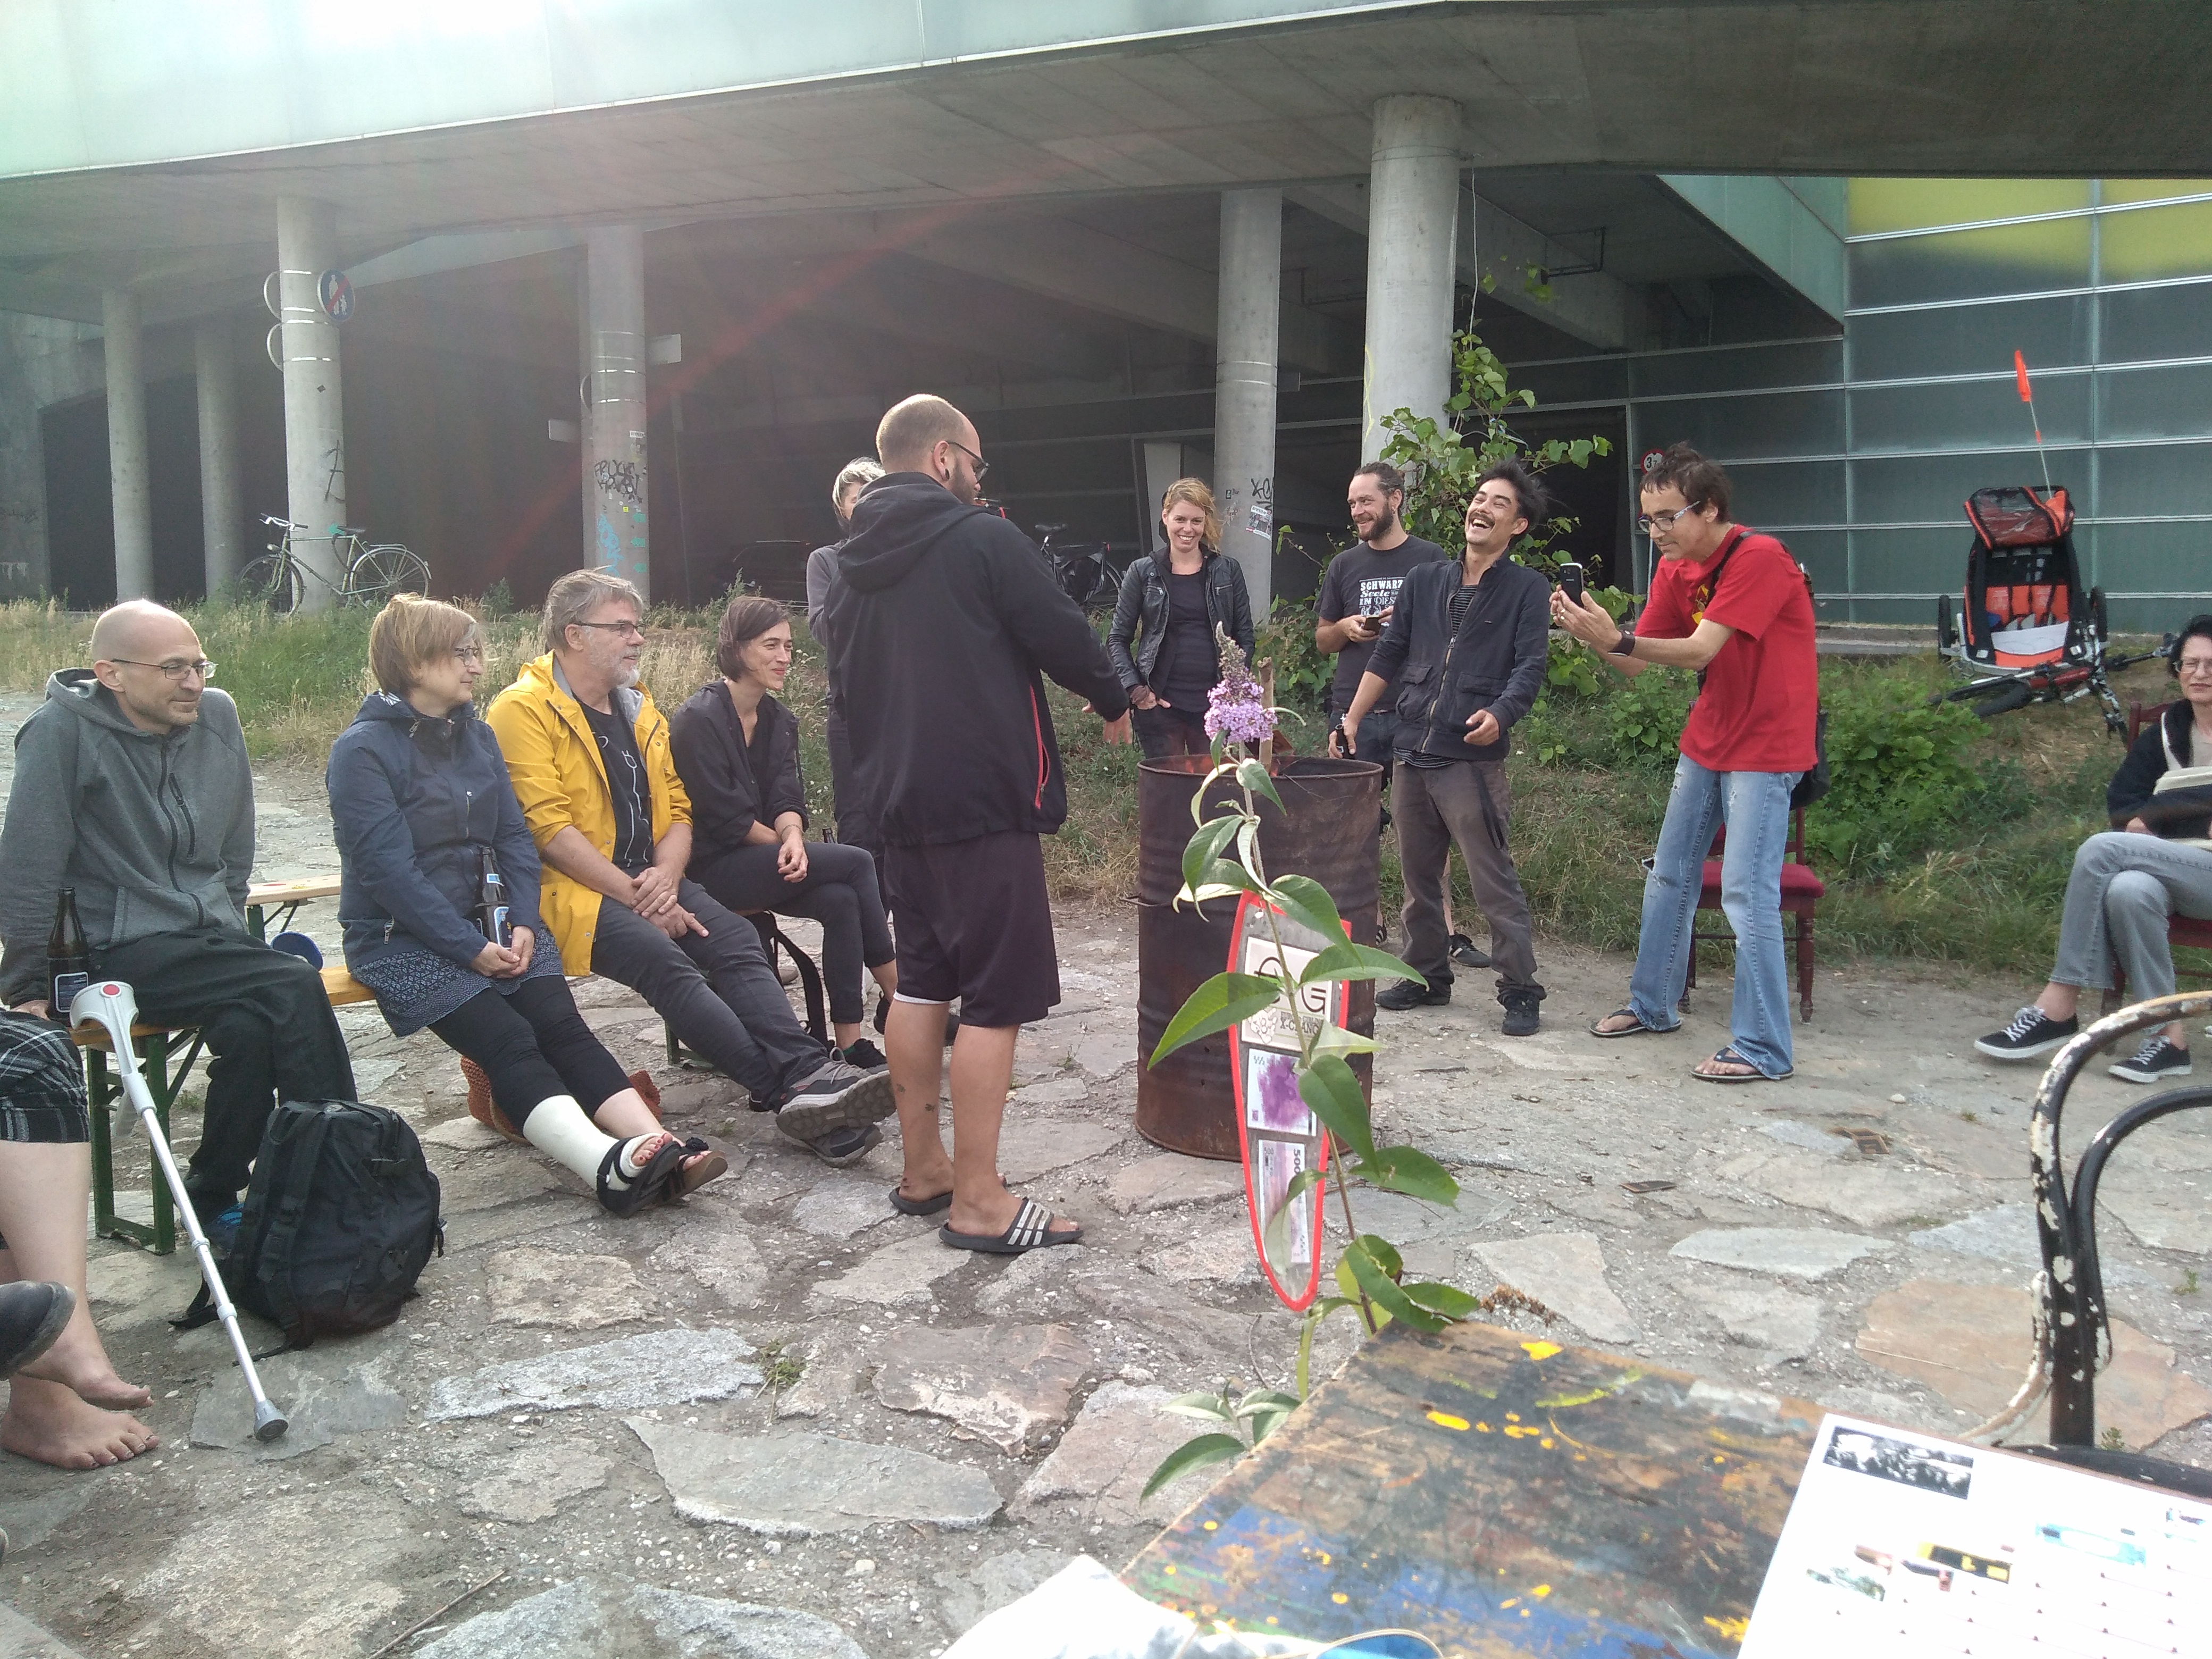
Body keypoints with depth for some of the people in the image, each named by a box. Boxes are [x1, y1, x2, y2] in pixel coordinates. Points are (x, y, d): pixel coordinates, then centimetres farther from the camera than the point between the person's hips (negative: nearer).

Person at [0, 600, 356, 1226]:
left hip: (207, 939, 5)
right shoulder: (61, 731, -11)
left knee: (248, 1028, -26)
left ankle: (215, 1198, -6)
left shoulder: (217, 715, 5)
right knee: (296, 988, -25)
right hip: (121, 952, -5)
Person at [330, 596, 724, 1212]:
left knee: (562, 1025, -17)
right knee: (507, 1041, -25)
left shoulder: (476, 736, 12)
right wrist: (471, 949, -18)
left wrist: (523, 923, -7)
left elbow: (513, 836, 8)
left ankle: (662, 1152, -33)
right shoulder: (364, 750, -9)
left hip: (488, 922, 5)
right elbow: (388, 869, -16)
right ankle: (612, 1166, -43)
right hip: (402, 937, -5)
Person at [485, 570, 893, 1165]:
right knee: (661, 958, -31)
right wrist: (638, 898, -17)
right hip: (569, 889, -7)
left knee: (736, 939, -20)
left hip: (647, 880, 7)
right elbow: (549, 829, -14)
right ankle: (794, 1091, -35)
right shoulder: (524, 710, -5)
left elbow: (676, 809, 16)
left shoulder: (638, 706, 19)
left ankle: (809, 1074, -36)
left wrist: (666, 876, -6)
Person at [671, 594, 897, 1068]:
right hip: (712, 867, -7)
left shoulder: (779, 720, 10)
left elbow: (786, 800, 1)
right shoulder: (699, 719, -12)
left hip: (760, 859, 7)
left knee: (841, 899, -23)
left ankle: (851, 1045, -21)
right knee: (855, 864, -20)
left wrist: (794, 839, -20)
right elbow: (724, 818, -15)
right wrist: (788, 846, -11)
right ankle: (898, 995, -10)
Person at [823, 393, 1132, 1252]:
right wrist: (1115, 701, 9)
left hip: (900, 803, 8)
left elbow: (850, 679, 17)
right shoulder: (982, 539, -10)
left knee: (920, 983, 15)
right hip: (986, 803, -8)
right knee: (999, 997, -4)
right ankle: (979, 1202, -1)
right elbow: (1063, 634, -10)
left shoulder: (852, 563, 12)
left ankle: (923, 1171, 23)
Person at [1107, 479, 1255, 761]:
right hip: (1160, 704, -1)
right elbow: (1118, 638, 7)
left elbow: (1245, 637, 12)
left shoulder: (1228, 572, 8)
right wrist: (1135, 690, -6)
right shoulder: (1143, 573, 4)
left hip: (1214, 704, 1)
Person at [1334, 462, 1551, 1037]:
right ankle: (1426, 976, 26)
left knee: (1494, 882, -6)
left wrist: (1498, 715, -27)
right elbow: (1388, 658, 16)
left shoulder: (1526, 588, 2)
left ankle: (1520, 991, 3)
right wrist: (1352, 721, 9)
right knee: (1418, 876, 13)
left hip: (1473, 758, -5)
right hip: (1412, 753, 5)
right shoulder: (1424, 581, 15)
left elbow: (1529, 668, -8)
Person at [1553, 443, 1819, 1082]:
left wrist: (1620, 638, -38)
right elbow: (1638, 664, 1)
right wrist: (1591, 634, -18)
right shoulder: (1675, 569, 5)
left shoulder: (1760, 559, -19)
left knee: (1748, 894, -11)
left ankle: (1763, 1049, -4)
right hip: (1706, 741, 8)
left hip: (1764, 747, -8)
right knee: (1670, 877, 15)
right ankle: (1653, 1005, 30)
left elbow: (1701, 650, -27)